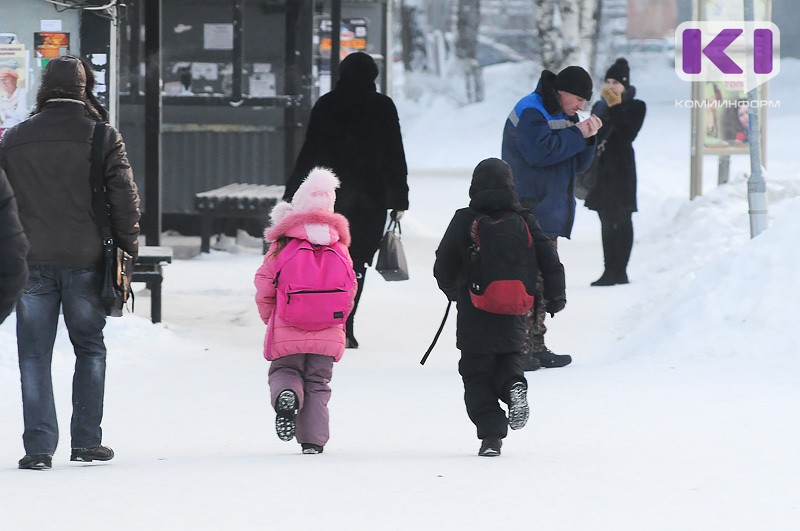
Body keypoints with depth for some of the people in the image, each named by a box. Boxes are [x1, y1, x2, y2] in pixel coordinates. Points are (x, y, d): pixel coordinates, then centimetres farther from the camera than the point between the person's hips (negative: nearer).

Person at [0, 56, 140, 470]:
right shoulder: (103, 137, -3)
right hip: (85, 263, -1)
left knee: (34, 354, 3)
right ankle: (87, 440, 12)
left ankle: (39, 446, -5)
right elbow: (124, 198, -4)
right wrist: (127, 249, 7)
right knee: (89, 348, 13)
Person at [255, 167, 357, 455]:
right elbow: (349, 290, 8)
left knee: (284, 371, 16)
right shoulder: (338, 247, 2)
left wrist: (270, 318, 15)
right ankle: (313, 439, 2)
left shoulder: (281, 247, -5)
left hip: (287, 333, -2)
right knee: (318, 383, 11)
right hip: (327, 334, 2)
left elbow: (264, 285, -2)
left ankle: (286, 396, -19)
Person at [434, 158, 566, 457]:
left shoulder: (464, 221, -7)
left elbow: (443, 267, -2)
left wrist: (453, 290, 19)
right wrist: (555, 298, 11)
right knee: (509, 360, 23)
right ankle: (513, 384, -13)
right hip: (514, 316, 2)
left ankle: (491, 434, -7)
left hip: (474, 316, -2)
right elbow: (549, 261, -2)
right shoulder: (523, 221, -1)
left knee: (477, 375, 6)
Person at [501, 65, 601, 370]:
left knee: (542, 282, 11)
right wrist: (576, 134, -16)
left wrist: (587, 139, -1)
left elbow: (578, 164, 19)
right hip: (528, 211, -10)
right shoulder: (530, 112, -10)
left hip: (549, 213, 10)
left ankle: (536, 347, 16)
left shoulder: (563, 115, 20)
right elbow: (539, 151, -25)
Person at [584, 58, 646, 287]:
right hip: (601, 169, 7)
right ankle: (610, 271, 11)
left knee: (620, 221, -6)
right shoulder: (599, 107, 16)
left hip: (621, 170, -7)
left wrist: (616, 107, -18)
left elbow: (627, 135, -16)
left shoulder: (635, 107, -2)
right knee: (607, 223, 8)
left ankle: (618, 271, -6)